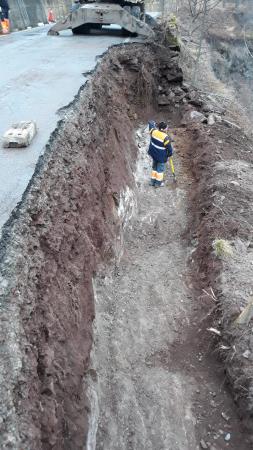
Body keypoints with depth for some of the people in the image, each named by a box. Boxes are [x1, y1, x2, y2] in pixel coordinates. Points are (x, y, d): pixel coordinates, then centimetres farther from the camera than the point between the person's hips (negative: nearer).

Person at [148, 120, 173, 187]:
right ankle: (158, 183, 24)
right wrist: (170, 154, 3)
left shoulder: (154, 131, -10)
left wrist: (155, 125, 26)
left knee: (154, 167, 22)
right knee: (160, 169, 12)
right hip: (161, 157, -6)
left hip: (154, 154, 6)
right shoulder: (166, 138, -26)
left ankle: (153, 181, 32)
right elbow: (169, 148, -16)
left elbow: (151, 123, 8)